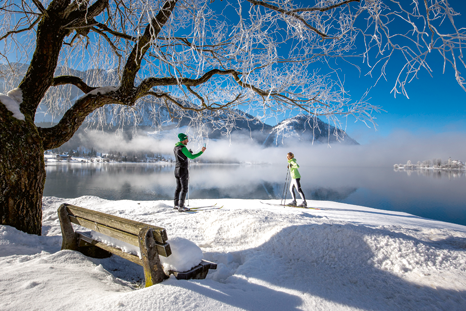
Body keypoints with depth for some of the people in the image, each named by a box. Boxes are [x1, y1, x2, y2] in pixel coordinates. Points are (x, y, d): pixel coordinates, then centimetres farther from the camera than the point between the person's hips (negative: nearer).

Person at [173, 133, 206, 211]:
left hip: (177, 169, 9)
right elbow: (192, 157, -18)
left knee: (178, 188, 16)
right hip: (183, 170, -9)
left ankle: (176, 204, 23)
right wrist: (201, 152, -14)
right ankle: (181, 206, -3)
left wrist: (188, 153, 14)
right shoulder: (183, 148, -18)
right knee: (184, 189, -3)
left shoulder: (176, 147, 11)